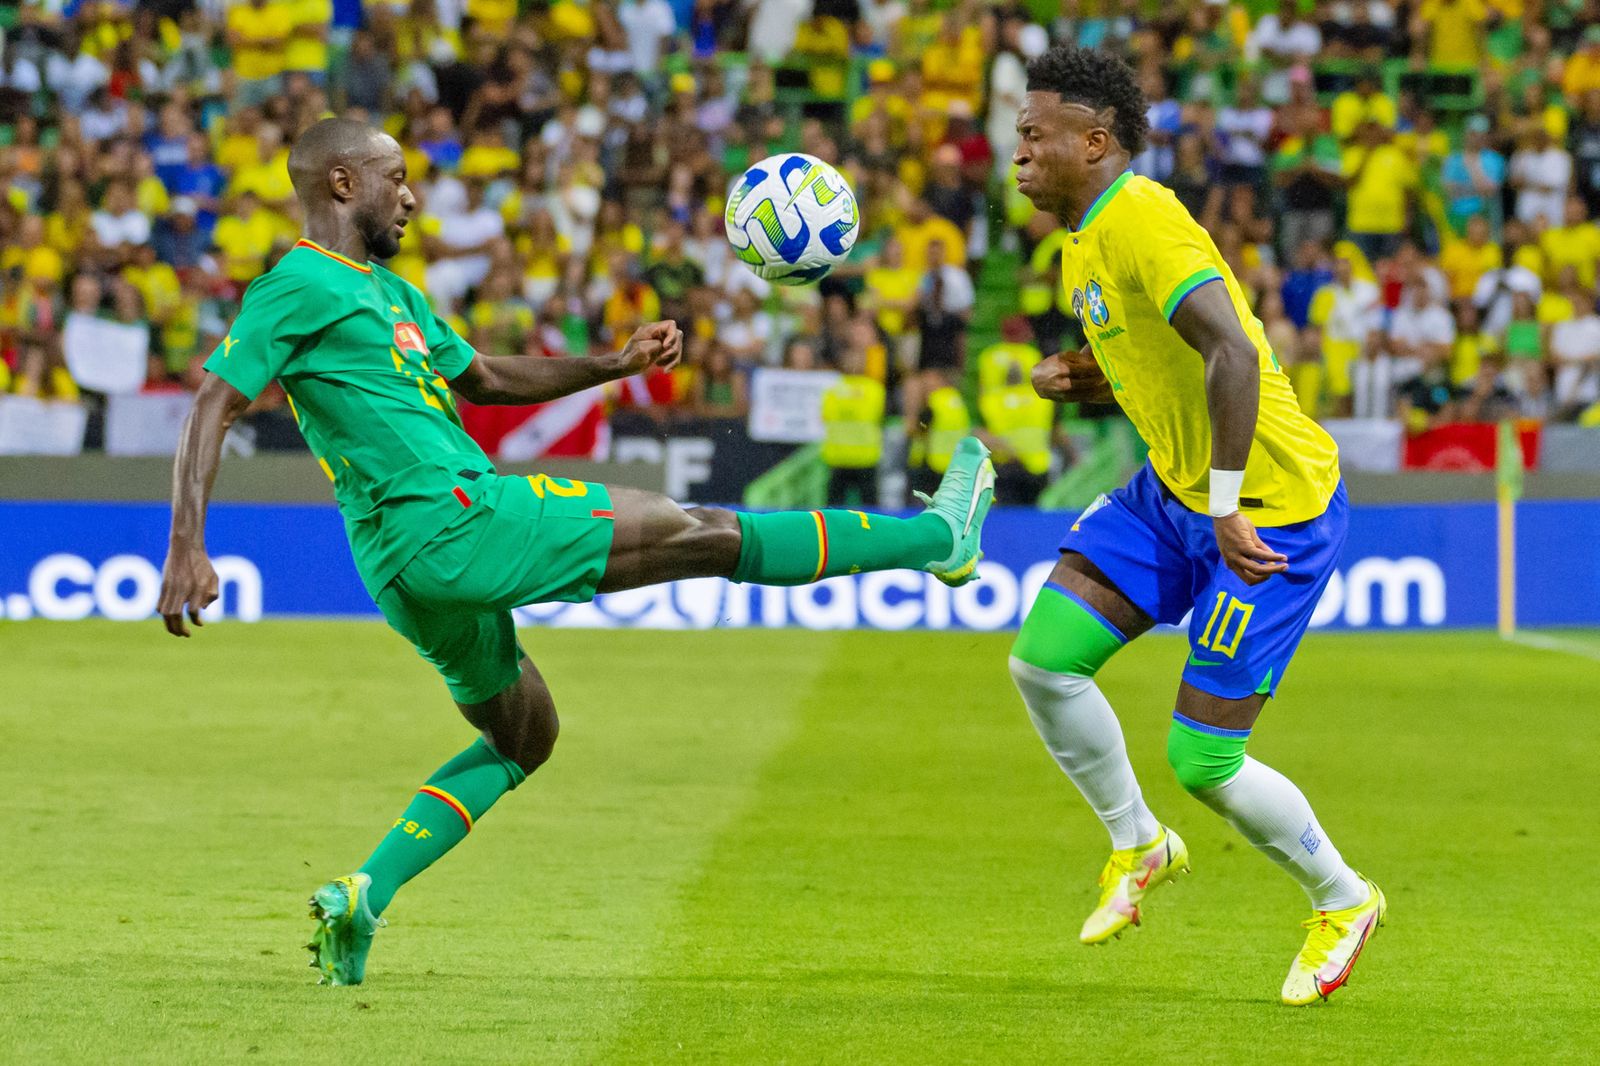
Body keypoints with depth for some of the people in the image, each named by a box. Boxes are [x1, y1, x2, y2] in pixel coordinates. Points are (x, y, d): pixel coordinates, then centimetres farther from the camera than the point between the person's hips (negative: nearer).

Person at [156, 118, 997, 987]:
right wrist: (187, 548, -22)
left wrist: (617, 364, 23)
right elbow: (213, 407, -12)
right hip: (452, 521, -11)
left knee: (520, 739, 24)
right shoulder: (296, 286, -7)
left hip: (418, 568, 11)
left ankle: (362, 895, 9)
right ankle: (940, 537, 10)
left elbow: (485, 378, 32)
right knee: (707, 534, 0)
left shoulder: (387, 292, 22)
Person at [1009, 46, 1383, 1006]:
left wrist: (1224, 508, -30)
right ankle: (1138, 844, 21)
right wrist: (1077, 377, 3)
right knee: (1043, 659, -1)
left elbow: (1232, 354, -33)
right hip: (1175, 493, 9)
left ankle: (1343, 901, 19)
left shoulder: (1143, 223, -22)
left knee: (1202, 762, -6)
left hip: (1274, 513, -9)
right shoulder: (1086, 238, 9)